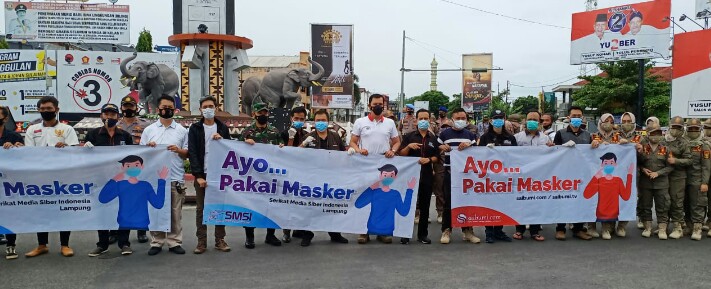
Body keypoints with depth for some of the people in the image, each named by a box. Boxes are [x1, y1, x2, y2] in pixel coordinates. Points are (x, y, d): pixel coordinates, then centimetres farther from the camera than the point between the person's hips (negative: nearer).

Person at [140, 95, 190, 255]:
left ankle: (174, 242, 12)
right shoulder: (149, 130, 10)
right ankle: (156, 243, 14)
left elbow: (188, 154, 10)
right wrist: (148, 147, -8)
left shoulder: (182, 131, 9)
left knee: (175, 213, 4)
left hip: (176, 178, 0)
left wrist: (178, 150, -9)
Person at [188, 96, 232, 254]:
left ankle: (220, 240, 12)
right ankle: (201, 242, 8)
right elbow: (192, 153, -4)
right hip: (202, 174, -2)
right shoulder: (195, 128, 3)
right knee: (201, 208, 2)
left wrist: (221, 140, -11)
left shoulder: (223, 128, 10)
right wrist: (198, 175, -13)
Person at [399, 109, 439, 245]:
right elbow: (401, 154, 0)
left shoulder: (433, 138, 12)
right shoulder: (409, 136, 3)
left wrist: (429, 159, -10)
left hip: (427, 175, 3)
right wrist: (408, 146, -18)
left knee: (425, 205, 7)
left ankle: (422, 234, 14)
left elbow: (436, 157, 10)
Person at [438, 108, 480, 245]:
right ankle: (446, 230, 7)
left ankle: (468, 230, 15)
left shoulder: (470, 135, 12)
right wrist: (442, 147, -13)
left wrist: (469, 145, -9)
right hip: (450, 172, -2)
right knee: (448, 201, 0)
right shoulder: (444, 134, 5)